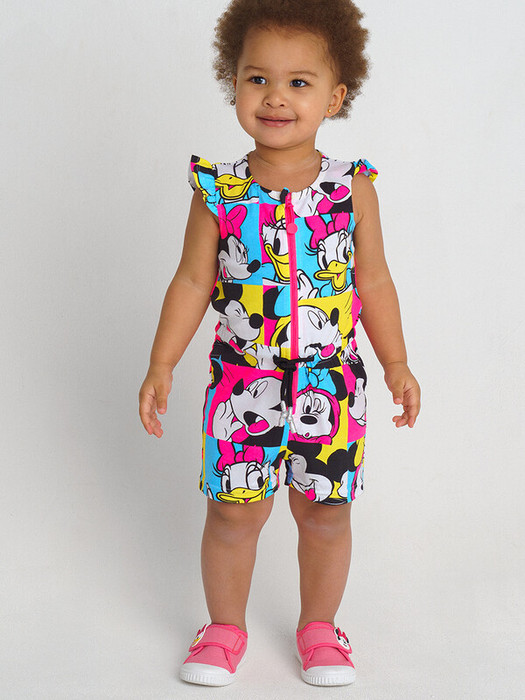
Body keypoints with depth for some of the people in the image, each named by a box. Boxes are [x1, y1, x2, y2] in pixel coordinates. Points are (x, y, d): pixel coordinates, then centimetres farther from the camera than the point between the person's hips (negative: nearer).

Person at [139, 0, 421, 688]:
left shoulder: (352, 188, -3)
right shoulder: (218, 191, -4)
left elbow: (373, 282, 5)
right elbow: (192, 282, 1)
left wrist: (397, 365, 6)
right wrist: (161, 366, -2)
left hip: (331, 383, 1)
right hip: (242, 384, 0)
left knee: (324, 512, 11)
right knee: (233, 513, 6)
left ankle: (319, 626, 33)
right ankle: (225, 627, 30)